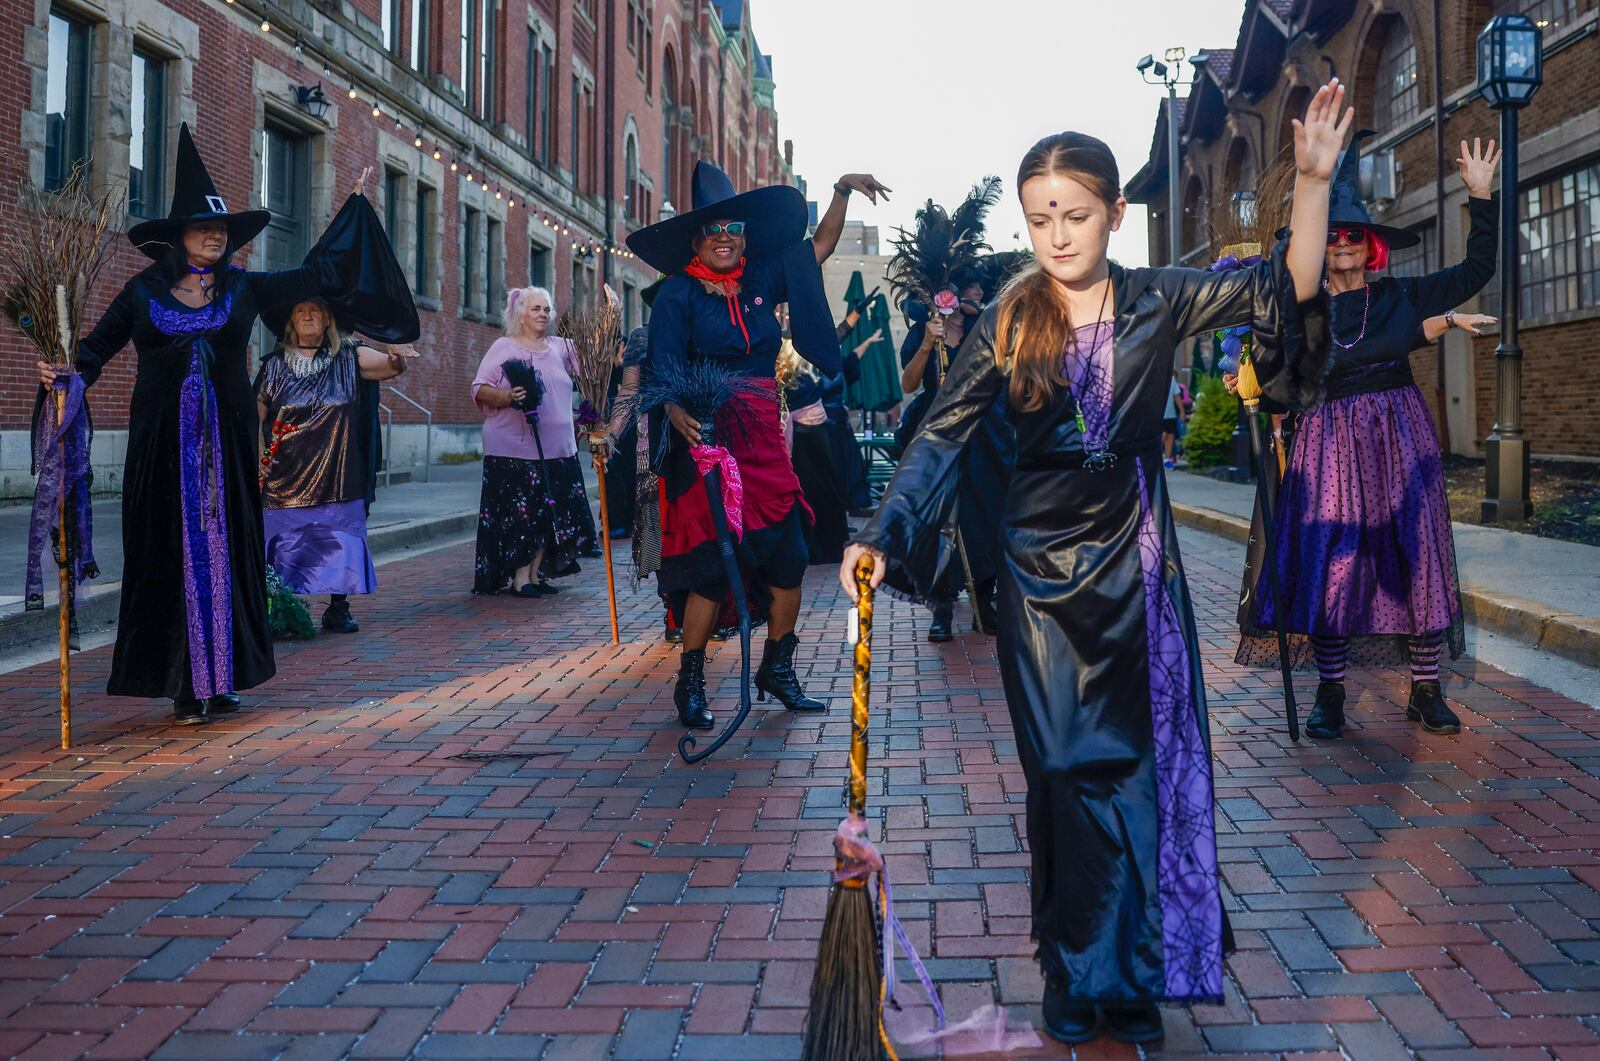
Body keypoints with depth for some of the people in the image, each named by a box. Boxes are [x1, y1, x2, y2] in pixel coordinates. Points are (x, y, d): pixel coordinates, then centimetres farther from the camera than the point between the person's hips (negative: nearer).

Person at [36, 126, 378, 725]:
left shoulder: (244, 288, 8)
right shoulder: (143, 292, 5)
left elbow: (318, 275, 12)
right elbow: (97, 347, 7)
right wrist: (68, 372, -14)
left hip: (227, 442, 1)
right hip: (164, 442, -1)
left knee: (227, 549, 4)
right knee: (172, 553, 0)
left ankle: (224, 677, 12)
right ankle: (184, 684, 5)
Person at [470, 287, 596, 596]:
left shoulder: (561, 347, 14)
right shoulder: (504, 347, 0)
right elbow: (479, 390, -3)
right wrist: (507, 397, -21)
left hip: (557, 449, 5)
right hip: (515, 448, -5)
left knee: (549, 512, 5)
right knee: (520, 512, -6)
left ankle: (535, 573, 14)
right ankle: (519, 578, 0)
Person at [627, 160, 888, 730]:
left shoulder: (762, 282, 12)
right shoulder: (678, 294, -2)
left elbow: (819, 246, 21)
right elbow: (664, 368, -12)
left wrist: (842, 191, 11)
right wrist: (680, 415, -31)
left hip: (763, 438, 5)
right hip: (707, 438, -5)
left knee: (789, 553, 2)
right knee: (712, 560, -7)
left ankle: (777, 670, 19)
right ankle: (690, 683, 7)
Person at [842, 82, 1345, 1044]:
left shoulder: (1158, 303, 0)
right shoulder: (1010, 321, -2)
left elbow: (1286, 288, -7)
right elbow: (944, 435, -6)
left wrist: (1314, 181, -22)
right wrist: (885, 536, -18)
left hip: (1138, 564, 1)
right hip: (1043, 570, -1)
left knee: (1147, 764, 6)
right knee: (1071, 771, 2)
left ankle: (1132, 982, 23)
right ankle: (1082, 985, 19)